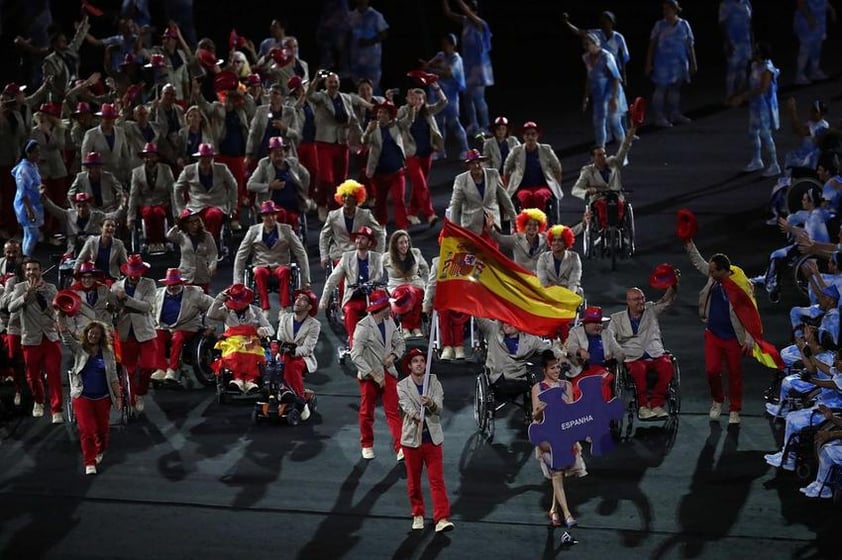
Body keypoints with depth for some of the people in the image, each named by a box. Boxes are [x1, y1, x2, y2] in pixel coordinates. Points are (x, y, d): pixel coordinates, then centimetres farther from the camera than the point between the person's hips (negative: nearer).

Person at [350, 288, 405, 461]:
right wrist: (373, 375, -22)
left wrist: (393, 355, -6)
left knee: (393, 411, -6)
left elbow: (400, 343, 17)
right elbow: (356, 355, -19)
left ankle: (400, 448, -13)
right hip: (369, 375, -4)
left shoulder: (389, 322, 4)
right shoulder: (363, 327, -16)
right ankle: (367, 446, 27)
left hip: (387, 373, 4)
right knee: (367, 413, 9)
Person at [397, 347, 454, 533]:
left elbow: (439, 408, -10)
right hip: (411, 438, 0)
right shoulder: (402, 386, -2)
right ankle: (418, 514, 25)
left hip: (432, 437, 0)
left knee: (437, 479, -5)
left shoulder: (434, 383, 2)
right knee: (413, 480, 9)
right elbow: (407, 407, -18)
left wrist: (430, 403, -33)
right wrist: (417, 416, -40)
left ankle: (442, 518, -10)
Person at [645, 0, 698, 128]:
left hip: (679, 63, 3)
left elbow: (690, 46, 6)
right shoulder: (660, 25, -4)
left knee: (676, 88, 11)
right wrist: (649, 64, -4)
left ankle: (674, 114, 22)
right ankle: (659, 117, -1)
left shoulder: (684, 25, 2)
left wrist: (693, 63, 6)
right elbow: (652, 45, -1)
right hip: (663, 63, -3)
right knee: (661, 88, -4)